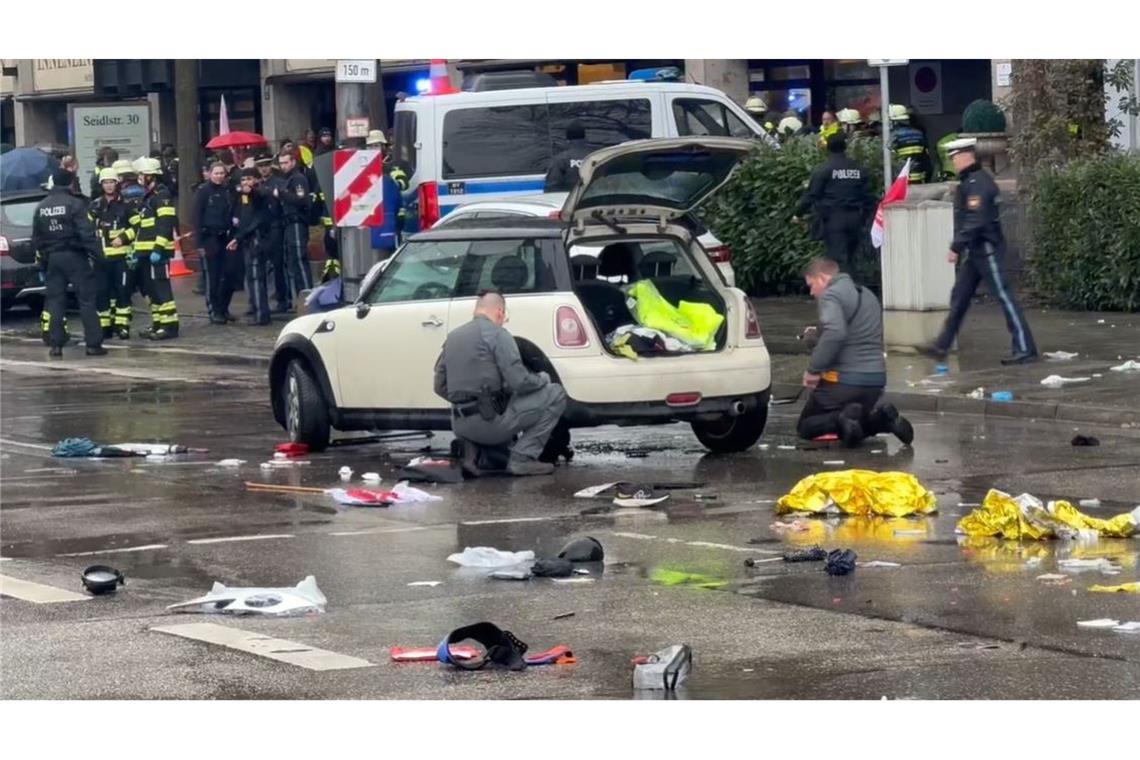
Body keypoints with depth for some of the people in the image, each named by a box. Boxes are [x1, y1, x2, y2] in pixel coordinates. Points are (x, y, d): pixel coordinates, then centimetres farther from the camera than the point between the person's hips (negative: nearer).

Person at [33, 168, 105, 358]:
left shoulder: (41, 207, 8)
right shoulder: (75, 204, -12)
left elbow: (36, 238, 13)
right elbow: (87, 233, -18)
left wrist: (42, 260, 19)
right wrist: (97, 254, -12)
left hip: (51, 258, 5)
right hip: (74, 256, -5)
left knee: (55, 302, 8)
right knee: (87, 300, 0)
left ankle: (56, 345, 5)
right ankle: (93, 344, -3)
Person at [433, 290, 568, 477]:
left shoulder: (453, 337, 13)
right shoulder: (496, 334, -7)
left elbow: (440, 387, 18)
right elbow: (519, 383, -13)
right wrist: (542, 378, 7)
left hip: (460, 426, 7)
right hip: (490, 422, -7)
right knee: (555, 394, 4)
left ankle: (472, 450, 13)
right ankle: (522, 458, -3)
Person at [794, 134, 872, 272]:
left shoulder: (822, 170, -6)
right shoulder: (859, 169, 10)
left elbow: (811, 196, -5)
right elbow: (867, 197, 13)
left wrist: (799, 213, 8)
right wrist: (862, 217, 24)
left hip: (833, 219, -5)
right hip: (855, 219, 5)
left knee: (838, 258, -9)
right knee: (848, 258, 11)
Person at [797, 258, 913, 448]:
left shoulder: (831, 296, -11)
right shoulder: (867, 295, 19)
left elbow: (834, 333, -29)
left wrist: (814, 369, -23)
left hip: (844, 381, -8)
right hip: (876, 380, 8)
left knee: (806, 428, 7)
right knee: (859, 427, 27)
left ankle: (842, 419, -21)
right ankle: (882, 419, -4)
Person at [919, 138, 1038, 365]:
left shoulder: (977, 183, -18)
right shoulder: (969, 181, 14)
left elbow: (975, 221, -25)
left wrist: (956, 248, -22)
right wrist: (961, 248, 21)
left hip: (986, 249, -11)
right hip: (975, 250, 11)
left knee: (1003, 296, -8)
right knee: (959, 296, 13)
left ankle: (1025, 349, -6)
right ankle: (942, 345, 19)